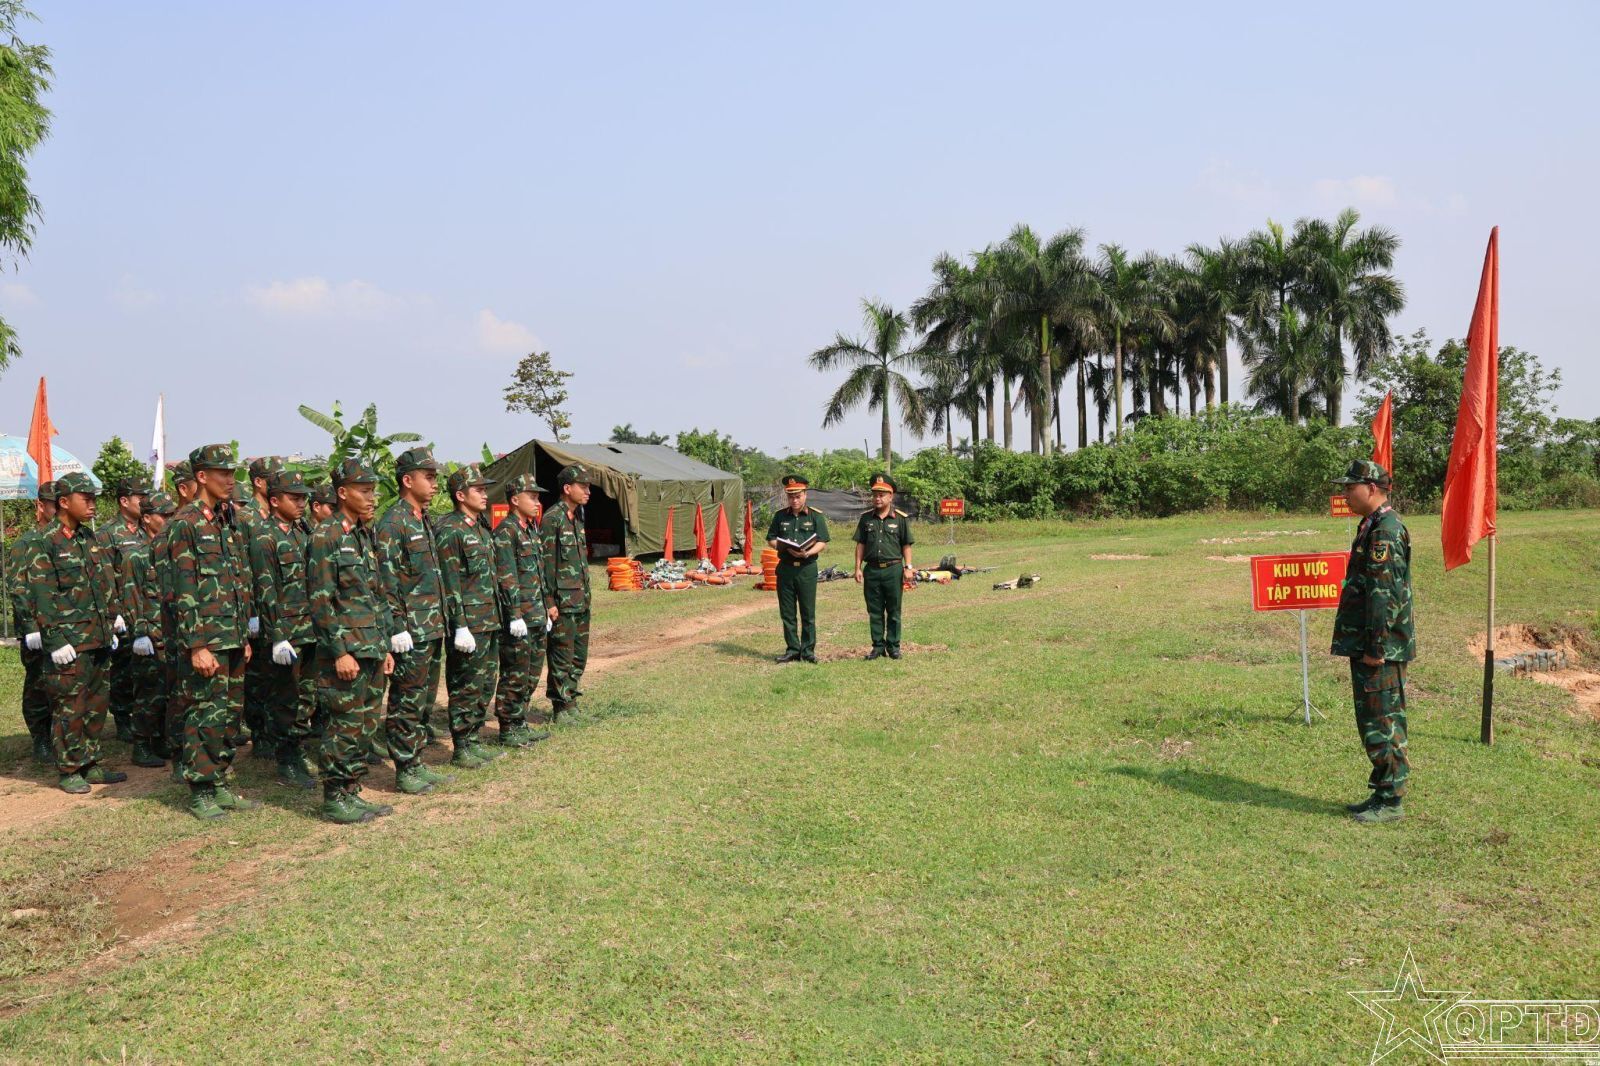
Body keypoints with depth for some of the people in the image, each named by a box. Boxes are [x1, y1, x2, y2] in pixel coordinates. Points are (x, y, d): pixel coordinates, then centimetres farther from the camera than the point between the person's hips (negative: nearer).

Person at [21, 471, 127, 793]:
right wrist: (55, 640, -16)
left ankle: (90, 764, 22)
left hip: (100, 640, 7)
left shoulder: (91, 540, 13)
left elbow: (108, 582, 23)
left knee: (96, 705, 12)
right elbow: (42, 598, -13)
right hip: (70, 644, -7)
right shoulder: (45, 546, -9)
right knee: (70, 709, -1)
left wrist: (114, 614, 16)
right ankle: (69, 771, 9)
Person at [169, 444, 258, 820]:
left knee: (230, 715, 12)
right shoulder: (186, 524, -10)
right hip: (205, 639, -8)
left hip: (234, 638, 8)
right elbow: (184, 591, -14)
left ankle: (219, 784, 22)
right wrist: (196, 646, -18)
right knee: (205, 716, -3)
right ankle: (200, 793, 6)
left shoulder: (229, 522, 14)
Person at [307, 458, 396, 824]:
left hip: (373, 651, 8)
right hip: (345, 651, -8)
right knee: (345, 728, -2)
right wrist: (340, 652, -18)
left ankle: (351, 793, 21)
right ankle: (335, 800, 8)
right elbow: (321, 601, -15)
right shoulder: (326, 536, -10)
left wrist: (385, 646, 16)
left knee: (367, 726, 12)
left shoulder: (368, 536, 15)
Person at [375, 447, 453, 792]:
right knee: (406, 704, -1)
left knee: (425, 700, 14)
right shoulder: (392, 524, -13)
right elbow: (387, 582, -17)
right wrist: (398, 628, -19)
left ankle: (417, 763, 23)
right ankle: (405, 771, 7)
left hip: (433, 629, 9)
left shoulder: (426, 521, 15)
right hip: (411, 632, -9)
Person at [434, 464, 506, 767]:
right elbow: (449, 583, -17)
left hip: (490, 623, 9)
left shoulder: (482, 528, 15)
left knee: (485, 685, 14)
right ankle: (462, 749, 7)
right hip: (469, 625, -9)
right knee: (466, 688, -1)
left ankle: (474, 741, 23)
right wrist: (460, 626, -20)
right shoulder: (449, 531, -13)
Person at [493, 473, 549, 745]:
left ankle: (523, 721, 26)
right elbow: (507, 578, -18)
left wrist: (545, 611, 20)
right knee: (515, 674, -2)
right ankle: (509, 728, 7)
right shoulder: (505, 532, -13)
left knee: (532, 672, 15)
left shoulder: (532, 529, 15)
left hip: (536, 616, 9)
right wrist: (515, 615, -21)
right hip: (518, 617, -9)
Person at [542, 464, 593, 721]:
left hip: (581, 601, 9)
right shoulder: (552, 519, -13)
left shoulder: (578, 518, 14)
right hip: (562, 602, -9)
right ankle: (561, 709, 6)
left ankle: (572, 704, 23)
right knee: (562, 658, -1)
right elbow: (546, 563, -16)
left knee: (579, 656, 14)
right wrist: (549, 602, -18)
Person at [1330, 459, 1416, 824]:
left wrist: (1376, 648, -22)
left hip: (1380, 650, -10)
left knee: (1382, 724, -3)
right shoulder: (1372, 526, 15)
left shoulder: (1385, 532, -18)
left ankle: (1391, 802, 5)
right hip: (1367, 646, 10)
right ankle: (1382, 793, 24)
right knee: (1373, 723, 16)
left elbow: (1385, 595, -22)